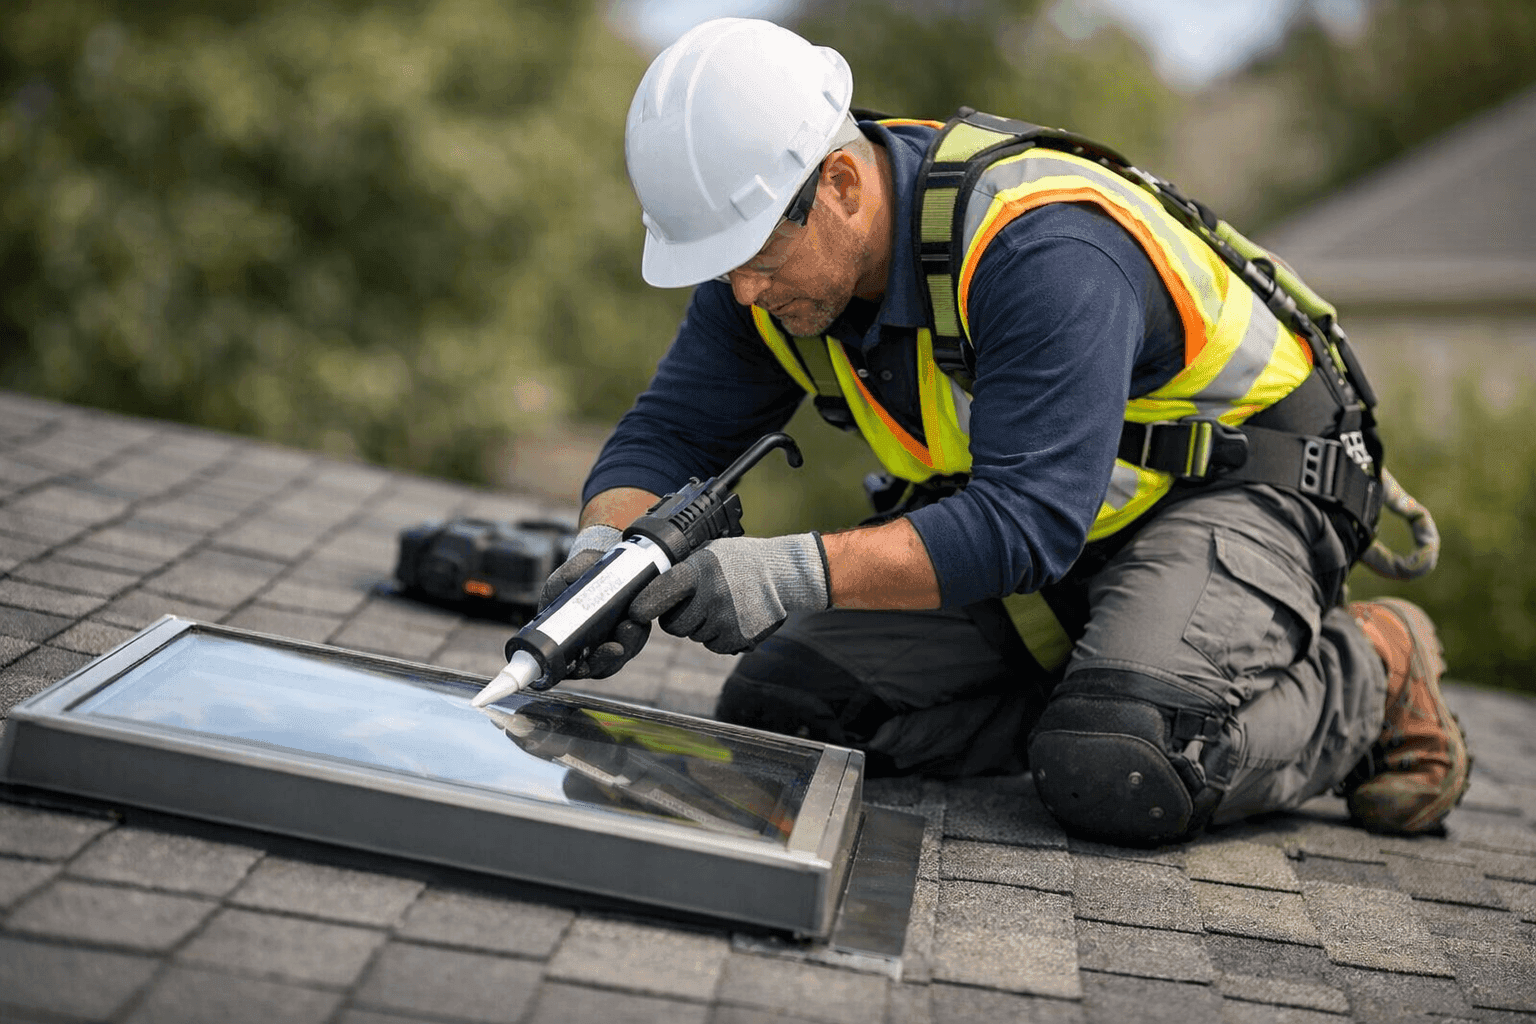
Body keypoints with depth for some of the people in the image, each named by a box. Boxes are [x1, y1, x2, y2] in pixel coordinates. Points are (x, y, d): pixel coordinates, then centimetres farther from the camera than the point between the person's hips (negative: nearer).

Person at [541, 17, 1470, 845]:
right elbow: (669, 433, -6)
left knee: (1117, 776, -33)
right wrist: (607, 556, -28)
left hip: (1235, 495, -7)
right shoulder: (770, 252, -10)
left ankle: (1365, 674, -2)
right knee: (776, 708, -7)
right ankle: (1111, 695, 3)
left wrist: (796, 571, -49)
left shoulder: (1043, 249, -33)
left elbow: (1030, 520, -39)